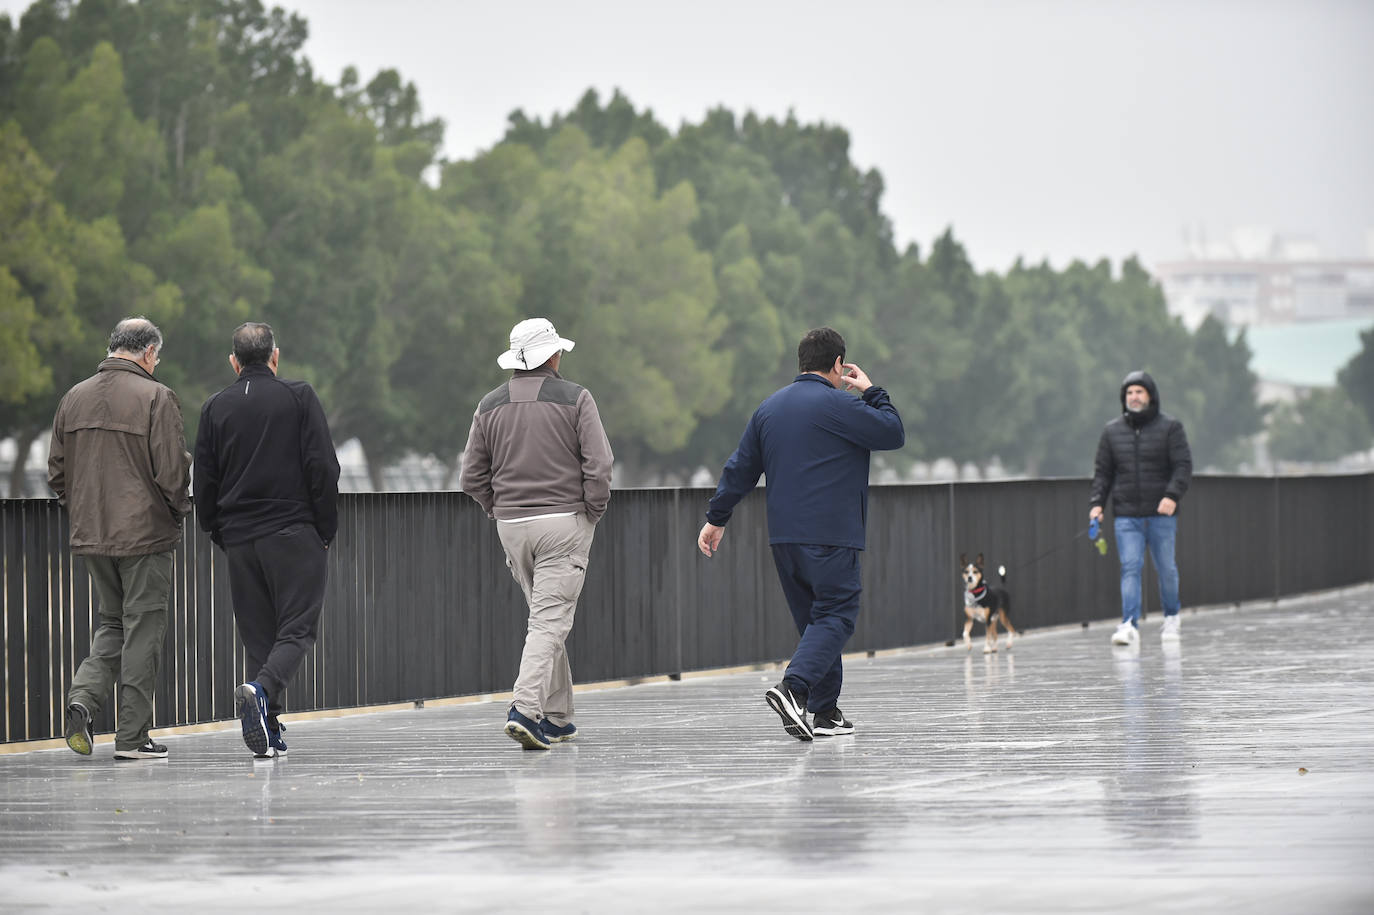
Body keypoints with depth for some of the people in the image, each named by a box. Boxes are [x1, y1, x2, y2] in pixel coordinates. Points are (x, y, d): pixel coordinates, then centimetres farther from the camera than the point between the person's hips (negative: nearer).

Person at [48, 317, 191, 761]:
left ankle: (83, 696, -4)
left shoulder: (74, 397, 7)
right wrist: (180, 507, 3)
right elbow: (172, 469, -16)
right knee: (142, 629, 2)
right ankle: (132, 736, 4)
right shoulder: (155, 397, -11)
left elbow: (56, 471, 10)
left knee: (113, 623, 19)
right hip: (145, 533, -5)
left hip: (91, 537, 6)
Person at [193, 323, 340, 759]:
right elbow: (323, 468, -5)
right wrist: (326, 530, 3)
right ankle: (261, 690, -29)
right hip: (294, 534, -3)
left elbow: (204, 482, 9)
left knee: (258, 636, 8)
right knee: (297, 628, -3)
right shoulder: (299, 398, 0)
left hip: (239, 541, 3)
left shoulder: (215, 408, 8)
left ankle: (269, 734, 1)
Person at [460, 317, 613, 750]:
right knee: (550, 621, -8)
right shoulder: (574, 398, -4)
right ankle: (525, 709, -24)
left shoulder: (490, 406, 7)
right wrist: (593, 513, 2)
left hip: (511, 525, 5)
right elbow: (599, 464, -10)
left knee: (547, 618, 17)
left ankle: (557, 717, 18)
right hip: (564, 521, -5)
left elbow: (472, 478, 7)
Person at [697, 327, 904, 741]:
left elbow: (740, 468, 16)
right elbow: (893, 434, -3)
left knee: (815, 618, 13)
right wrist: (872, 392, 11)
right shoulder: (837, 406, -9)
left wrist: (716, 518, 22)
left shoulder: (769, 408, 14)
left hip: (783, 536, 7)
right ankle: (793, 686, -28)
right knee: (835, 617, -8)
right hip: (830, 534, -7)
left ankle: (825, 711, 12)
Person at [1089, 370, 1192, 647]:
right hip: (1126, 515, 1)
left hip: (1161, 514, -1)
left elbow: (1183, 465, -5)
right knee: (1130, 567, -11)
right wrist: (1097, 502, -1)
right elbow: (1102, 471, 13)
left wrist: (1172, 495, -20)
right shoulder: (1112, 431, 11)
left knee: (1166, 568, 8)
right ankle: (1130, 625, -18)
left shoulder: (1170, 427, 2)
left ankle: (1171, 617, 29)